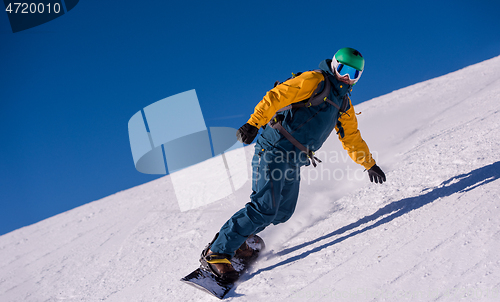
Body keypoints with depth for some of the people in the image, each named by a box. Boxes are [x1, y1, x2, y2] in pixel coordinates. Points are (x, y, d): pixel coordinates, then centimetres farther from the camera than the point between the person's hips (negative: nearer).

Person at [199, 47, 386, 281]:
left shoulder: (344, 104, 21)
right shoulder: (314, 80, -5)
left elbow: (352, 137, 32)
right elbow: (276, 96, -16)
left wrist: (369, 164, 35)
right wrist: (253, 124, -29)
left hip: (294, 162, 9)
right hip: (274, 150, -9)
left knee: (283, 212, 9)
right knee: (264, 209, -17)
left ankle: (235, 237, 25)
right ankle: (215, 253, -8)